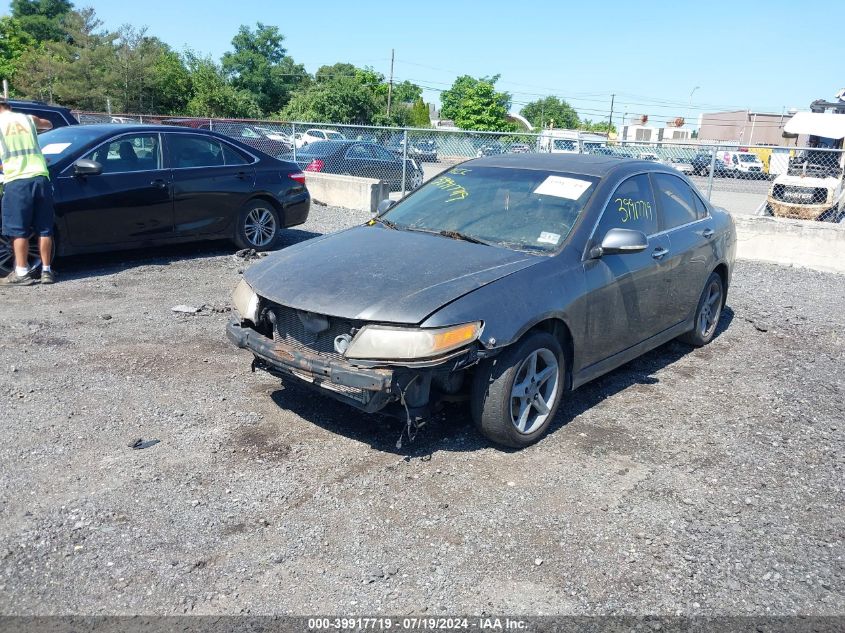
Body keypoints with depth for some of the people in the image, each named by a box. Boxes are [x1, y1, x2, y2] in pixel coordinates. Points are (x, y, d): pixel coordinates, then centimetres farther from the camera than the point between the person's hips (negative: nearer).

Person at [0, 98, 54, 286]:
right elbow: (49, 124, 35)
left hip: (16, 181, -3)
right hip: (40, 177, 3)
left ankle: (21, 273, 1)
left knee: (19, 230, 1)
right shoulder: (28, 119, 14)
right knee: (44, 228, 7)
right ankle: (46, 270, 9)